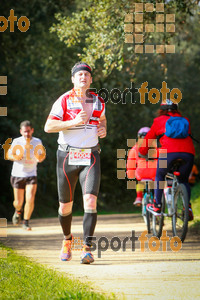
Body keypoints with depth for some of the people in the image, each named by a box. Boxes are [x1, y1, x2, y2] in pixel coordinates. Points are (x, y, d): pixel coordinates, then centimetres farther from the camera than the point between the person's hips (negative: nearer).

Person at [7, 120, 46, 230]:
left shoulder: (37, 142, -3)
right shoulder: (17, 142, -7)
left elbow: (41, 158, 9)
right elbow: (8, 155, 4)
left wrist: (40, 158, -16)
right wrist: (14, 157, -19)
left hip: (31, 175, 0)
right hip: (17, 175, 0)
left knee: (30, 200, -16)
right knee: (18, 202, 6)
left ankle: (26, 222, 2)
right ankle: (18, 211, 43)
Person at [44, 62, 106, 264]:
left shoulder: (98, 101, 9)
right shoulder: (64, 100, -4)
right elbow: (48, 126, -13)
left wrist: (103, 129, 7)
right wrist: (74, 122, -24)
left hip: (90, 157, 1)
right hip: (67, 156, -1)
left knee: (90, 199, -18)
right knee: (65, 205, 7)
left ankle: (87, 249, -20)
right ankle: (67, 239, 35)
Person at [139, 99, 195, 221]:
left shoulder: (159, 121, 22)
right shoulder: (185, 121, 29)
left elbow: (147, 140, 31)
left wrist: (143, 152, 50)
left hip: (169, 152, -2)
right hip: (188, 153, 2)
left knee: (159, 176, 24)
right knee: (184, 180, 24)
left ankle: (157, 206, 22)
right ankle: (187, 206, 3)